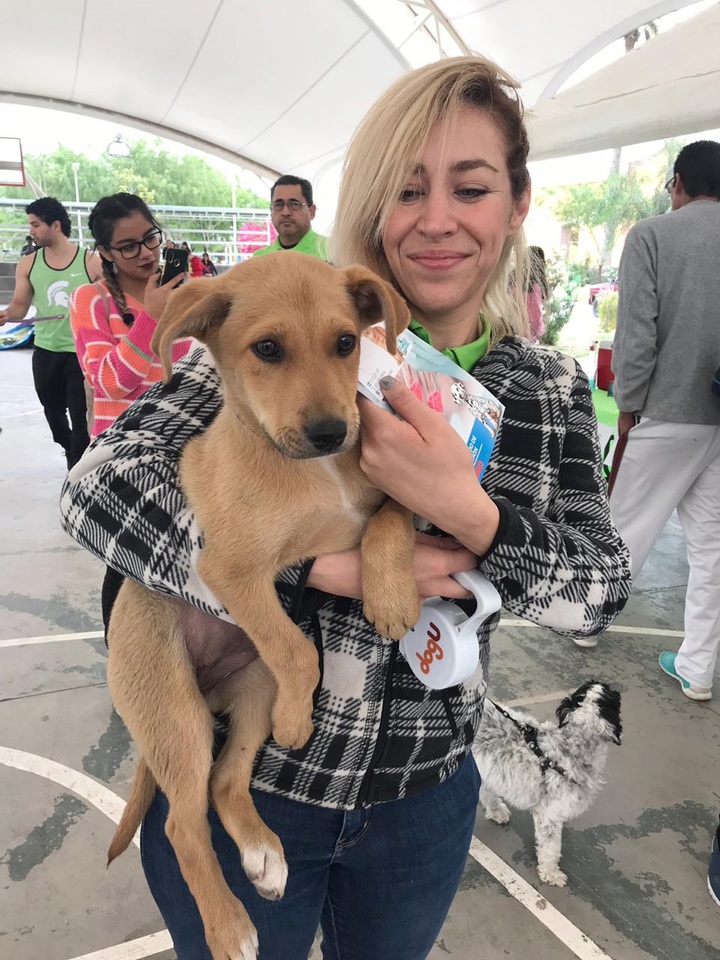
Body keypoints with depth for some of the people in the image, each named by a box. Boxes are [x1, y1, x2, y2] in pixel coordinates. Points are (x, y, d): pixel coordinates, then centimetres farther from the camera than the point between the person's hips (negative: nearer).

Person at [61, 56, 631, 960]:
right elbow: (100, 482, -19)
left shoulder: (552, 389, -5)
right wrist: (319, 565, -28)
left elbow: (601, 590, -10)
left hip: (421, 798, 3)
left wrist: (470, 512, -29)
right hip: (236, 782, -2)